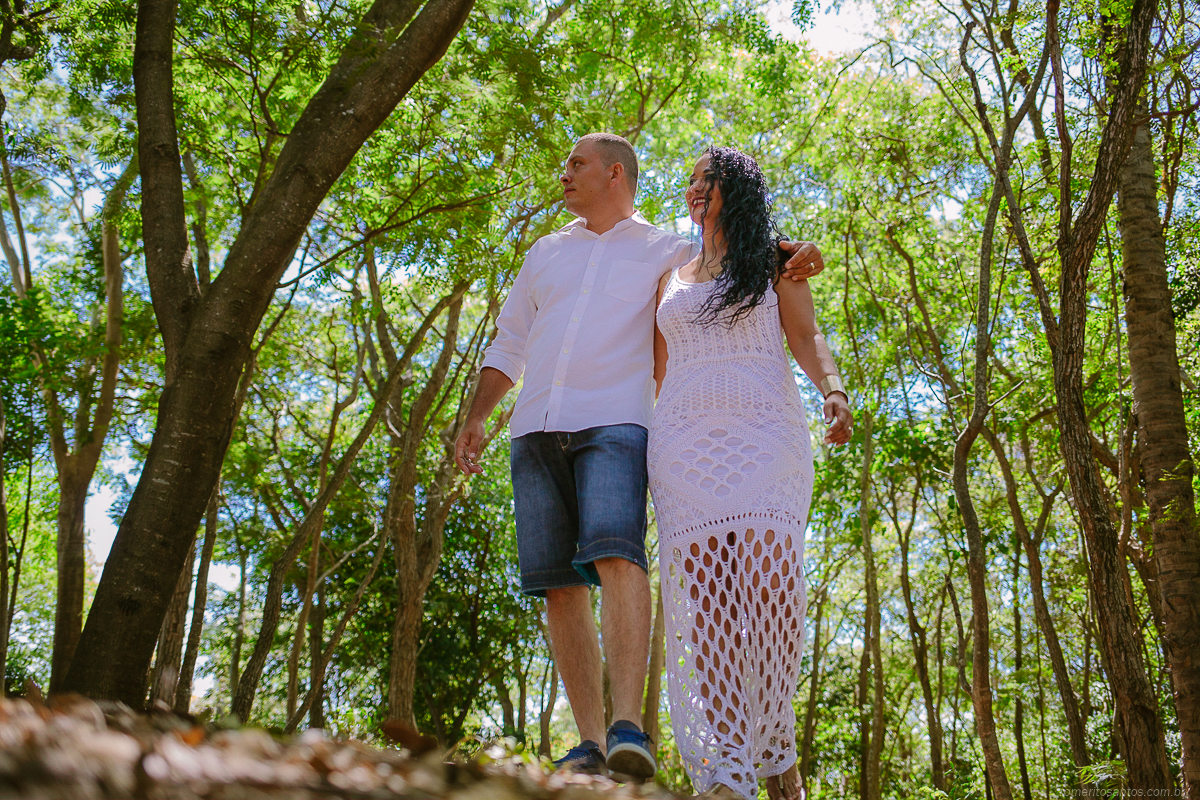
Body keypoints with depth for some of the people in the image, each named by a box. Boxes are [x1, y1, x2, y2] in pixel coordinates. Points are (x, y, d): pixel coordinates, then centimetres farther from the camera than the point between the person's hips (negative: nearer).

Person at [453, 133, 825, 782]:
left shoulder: (667, 253, 13)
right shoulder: (546, 253, 24)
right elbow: (508, 345, 26)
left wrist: (793, 254, -9)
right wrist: (475, 418, 16)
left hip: (614, 424, -4)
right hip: (535, 431, 4)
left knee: (616, 555, -26)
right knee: (558, 582, -4)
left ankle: (629, 730, -31)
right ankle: (590, 743, -1)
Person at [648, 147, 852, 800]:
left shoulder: (776, 260, 18)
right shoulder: (670, 277, 26)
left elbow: (806, 337, 5)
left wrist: (833, 390, -16)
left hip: (764, 433, -2)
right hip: (685, 438, 2)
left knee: (768, 580, -20)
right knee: (705, 586, -14)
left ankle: (774, 744, -2)